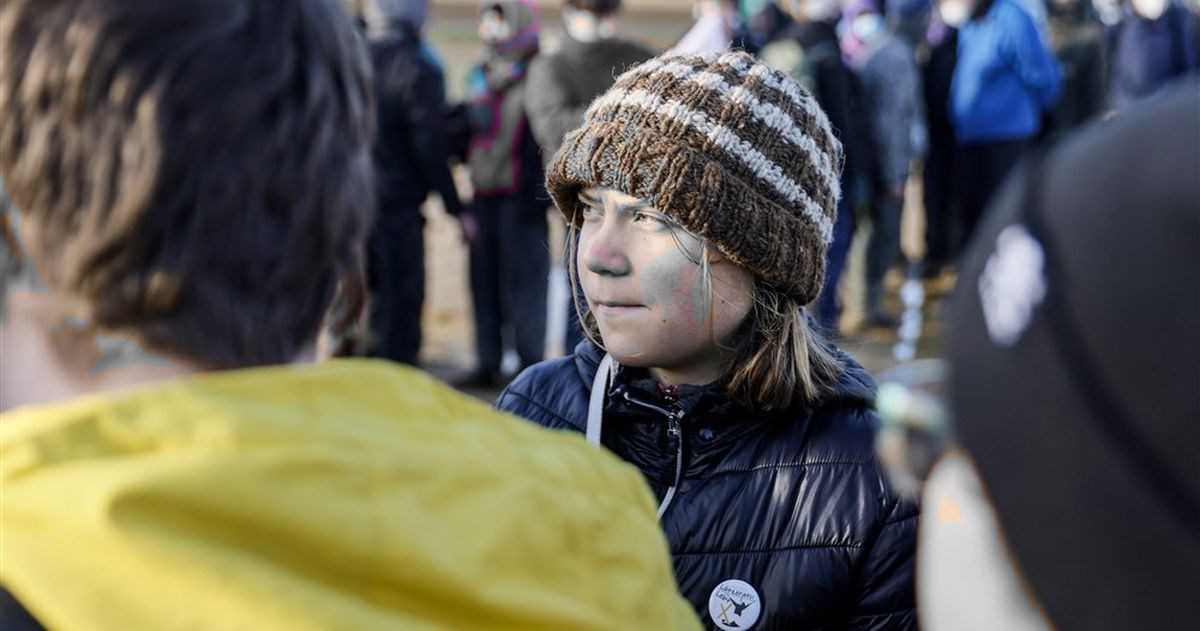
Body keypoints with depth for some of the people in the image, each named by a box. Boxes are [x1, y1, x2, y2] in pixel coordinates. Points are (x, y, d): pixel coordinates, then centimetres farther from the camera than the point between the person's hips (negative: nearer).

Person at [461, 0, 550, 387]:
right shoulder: (480, 75, 16)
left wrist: (537, 191, -15)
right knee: (484, 278, 8)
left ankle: (532, 365, 3)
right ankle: (488, 365, 15)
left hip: (520, 193, -7)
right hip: (484, 192, 7)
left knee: (522, 279, -4)